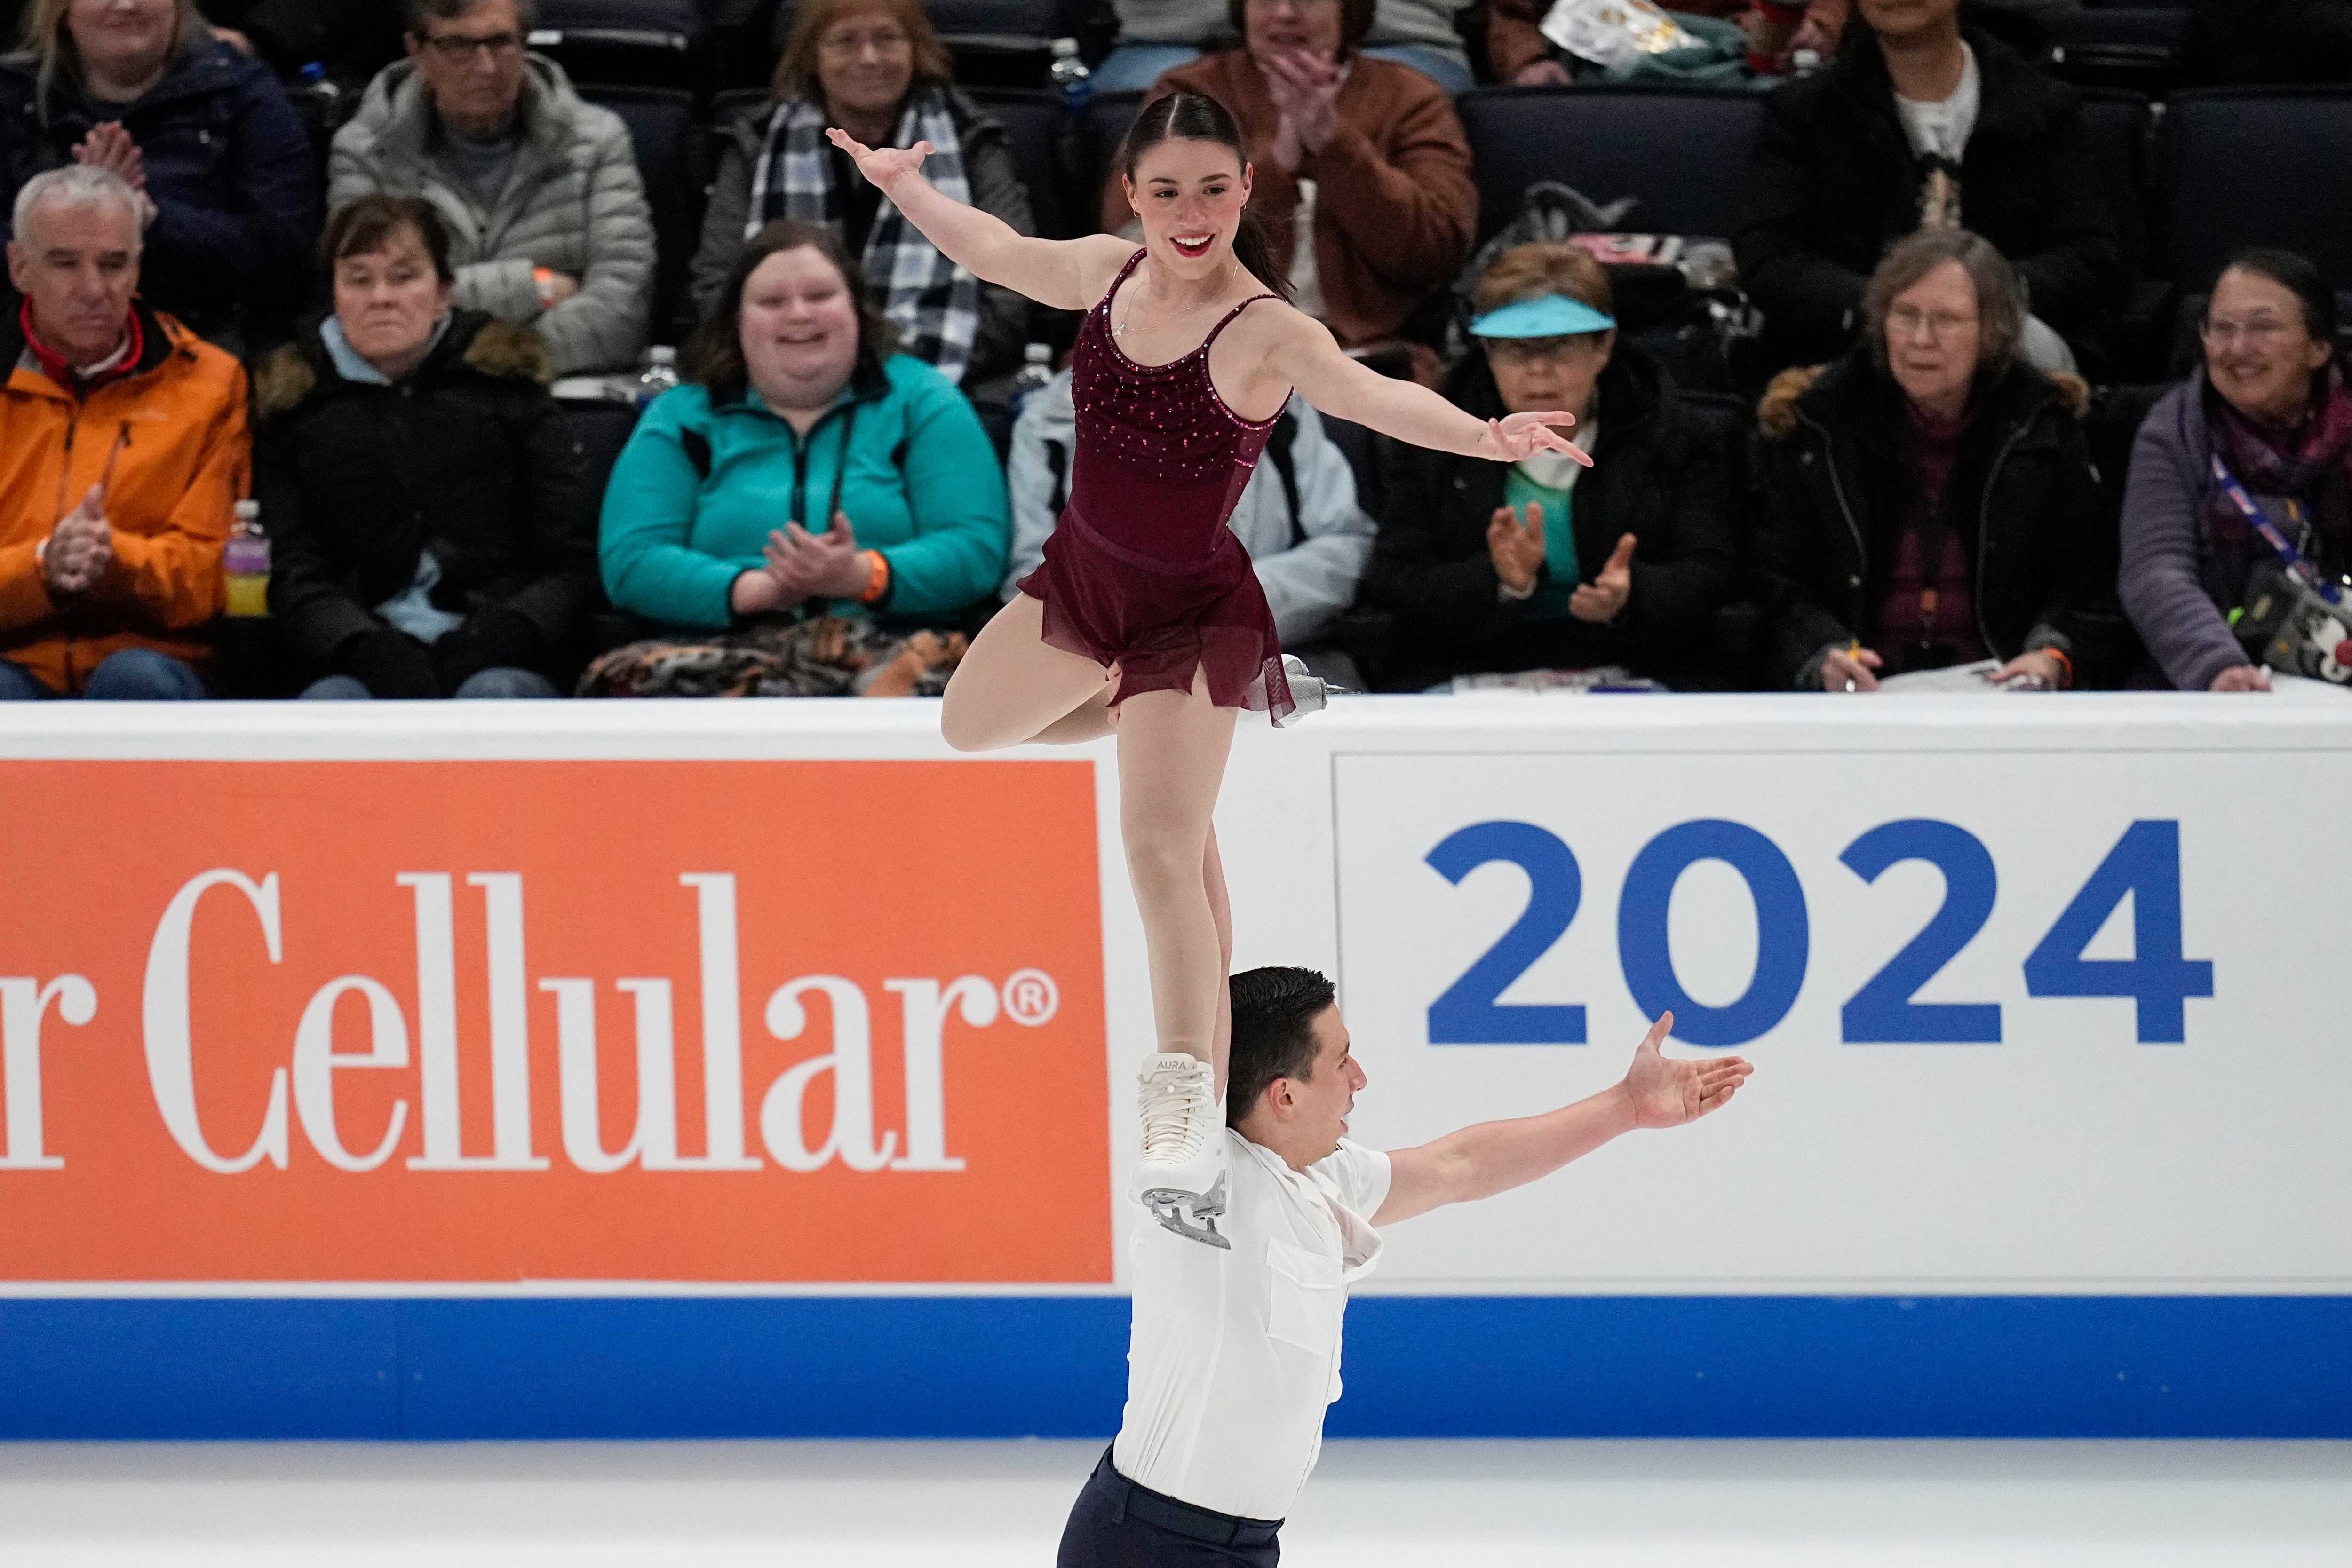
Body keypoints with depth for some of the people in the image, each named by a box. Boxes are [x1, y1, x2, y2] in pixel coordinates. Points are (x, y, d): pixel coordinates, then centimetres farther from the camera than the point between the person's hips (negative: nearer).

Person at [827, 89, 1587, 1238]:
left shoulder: (1266, 333, -27)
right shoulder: (1110, 273, -8)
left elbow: (1368, 395, -46)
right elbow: (995, 250, 14)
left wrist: (1481, 436, -64)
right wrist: (901, 186, 24)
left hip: (1191, 611, -7)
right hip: (1082, 578, 7)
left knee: (1161, 845, -19)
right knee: (970, 728, 29)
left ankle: (1187, 1102, -18)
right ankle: (1199, 706, 45)